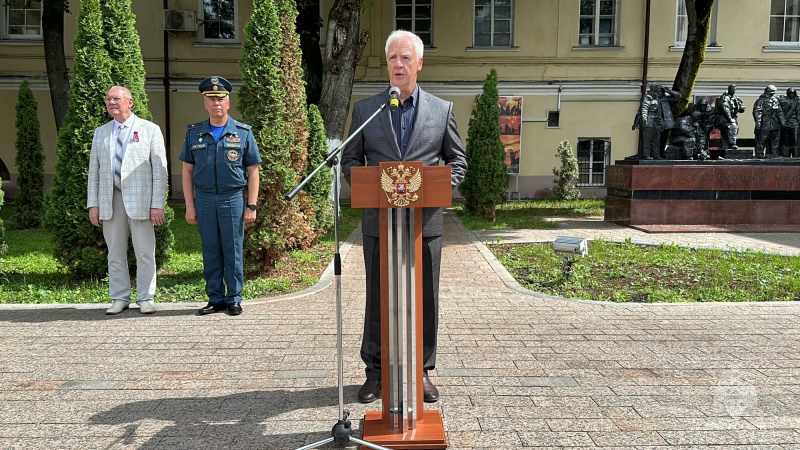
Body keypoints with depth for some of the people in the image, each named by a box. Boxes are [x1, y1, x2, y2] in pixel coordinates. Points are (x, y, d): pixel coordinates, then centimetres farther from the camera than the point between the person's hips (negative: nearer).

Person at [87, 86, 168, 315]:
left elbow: (160, 170, -2)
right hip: (110, 201, 4)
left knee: (145, 253, 0)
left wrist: (157, 204, -9)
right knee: (115, 253, 8)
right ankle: (119, 298, 17)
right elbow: (94, 171, 14)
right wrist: (93, 204, 5)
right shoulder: (100, 133, 15)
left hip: (139, 200, -3)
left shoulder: (150, 130, 3)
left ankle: (145, 298, 10)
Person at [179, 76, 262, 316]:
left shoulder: (243, 132, 1)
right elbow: (187, 170, 9)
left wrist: (251, 206, -4)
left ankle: (234, 299, 14)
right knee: (210, 251, 8)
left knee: (233, 251, 3)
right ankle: (215, 299, 18)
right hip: (204, 199, 2)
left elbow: (252, 171, 1)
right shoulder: (194, 133, 7)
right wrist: (189, 205, 3)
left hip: (232, 199, -2)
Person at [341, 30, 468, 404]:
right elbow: (350, 161, 8)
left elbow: (457, 160, 9)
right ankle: (375, 372, 23)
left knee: (425, 300, 8)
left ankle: (421, 370, 24)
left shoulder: (442, 110, 5)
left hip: (425, 221, 0)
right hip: (379, 221, 0)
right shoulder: (364, 109, 6)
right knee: (377, 299, 9)